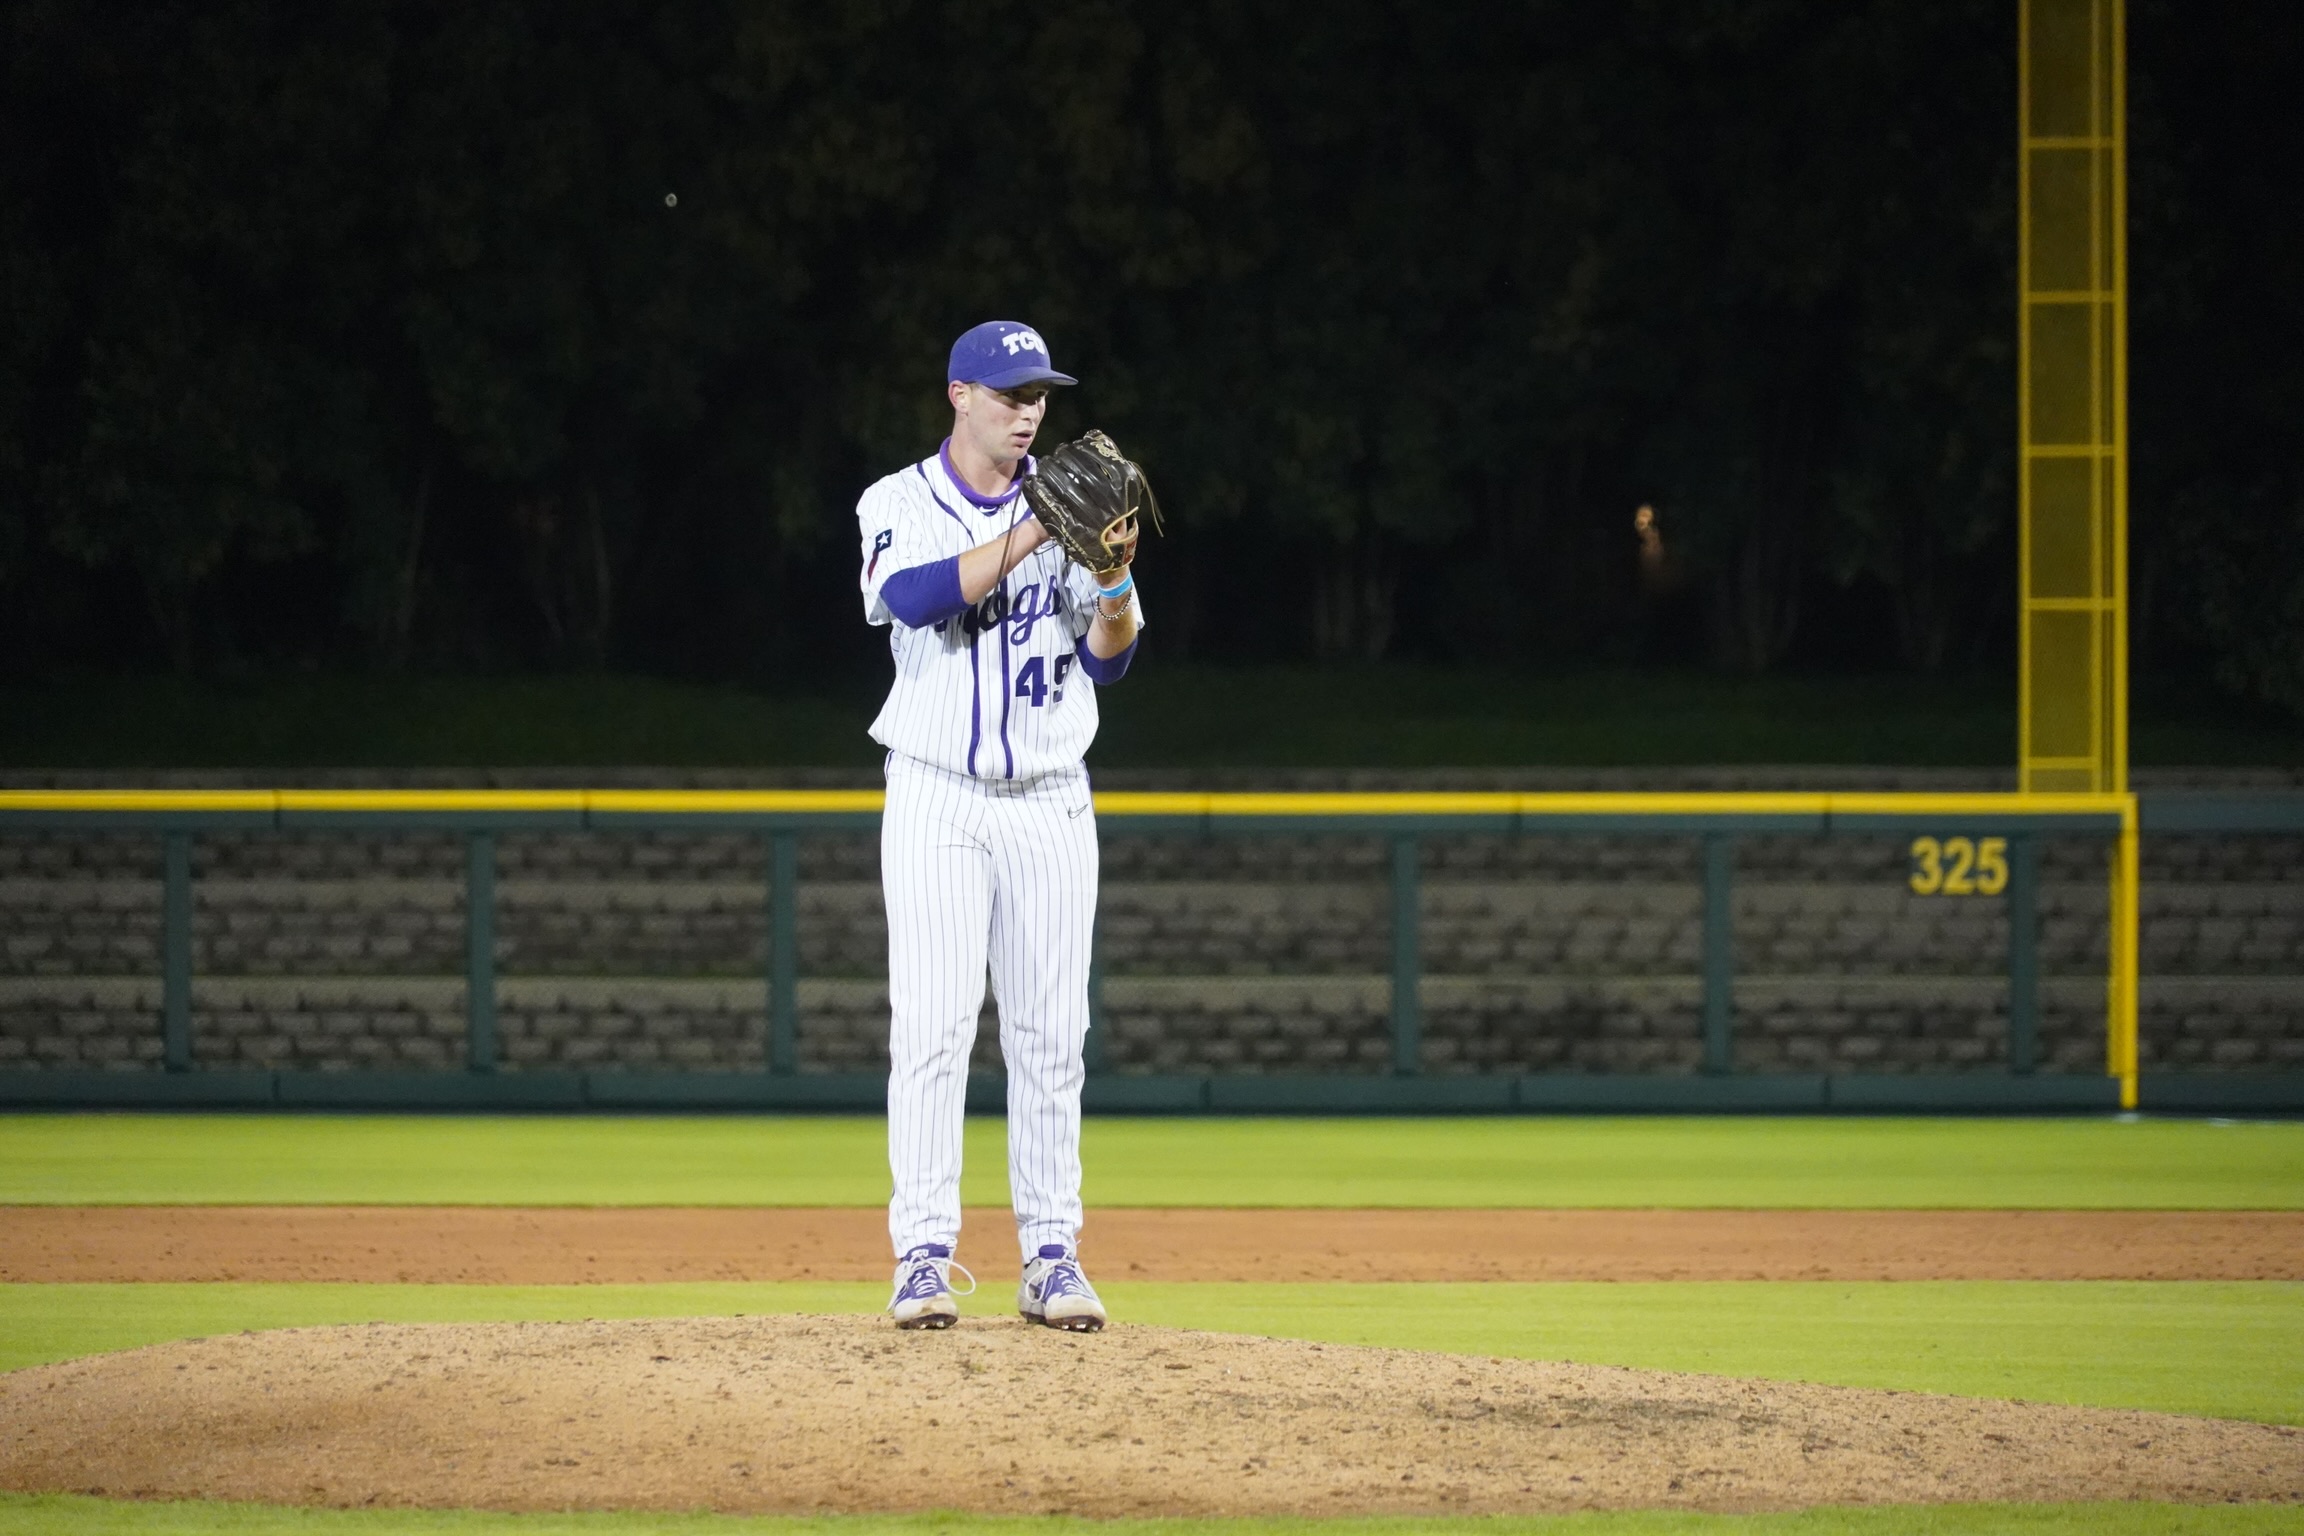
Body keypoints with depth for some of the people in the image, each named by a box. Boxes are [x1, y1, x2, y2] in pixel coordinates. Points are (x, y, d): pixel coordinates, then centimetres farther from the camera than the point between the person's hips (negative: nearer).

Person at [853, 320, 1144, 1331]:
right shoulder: (900, 507, -1)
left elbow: (1107, 661, 4)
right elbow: (917, 599, -22)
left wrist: (1116, 577, -16)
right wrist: (1033, 534, -26)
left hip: (1049, 803, 3)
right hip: (937, 800, -3)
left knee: (1050, 1036, 1)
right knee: (932, 1029, -9)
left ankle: (1051, 1257, 5)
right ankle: (925, 1256, -9)